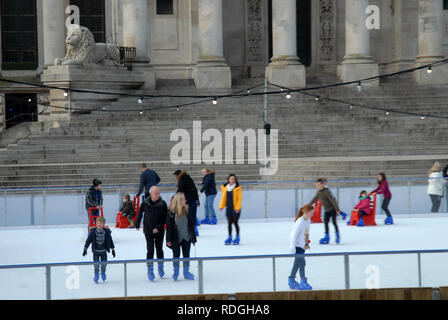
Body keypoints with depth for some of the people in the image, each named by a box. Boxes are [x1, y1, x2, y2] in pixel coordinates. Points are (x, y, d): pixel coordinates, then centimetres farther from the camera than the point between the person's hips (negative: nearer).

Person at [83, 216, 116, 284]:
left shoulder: (107, 231, -5)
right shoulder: (93, 231, -8)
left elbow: (110, 240, 7)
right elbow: (88, 240, -2)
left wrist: (113, 249, 10)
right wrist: (85, 249, -3)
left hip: (103, 251, 1)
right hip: (96, 251, -1)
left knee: (104, 264, 2)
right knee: (96, 264, -4)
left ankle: (103, 273, 31)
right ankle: (96, 275, 18)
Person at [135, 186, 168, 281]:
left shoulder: (163, 204, -7)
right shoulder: (145, 203, -6)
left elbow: (164, 218, -5)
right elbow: (140, 213, 11)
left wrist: (158, 228, -15)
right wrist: (137, 224, 20)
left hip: (159, 231, 1)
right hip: (148, 231, -1)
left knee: (159, 249, 12)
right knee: (150, 250, -5)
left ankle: (160, 267, 30)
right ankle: (150, 270, 1)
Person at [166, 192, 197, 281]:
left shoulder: (186, 211, 0)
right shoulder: (171, 212, -13)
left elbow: (191, 224, 8)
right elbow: (169, 226, -10)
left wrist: (193, 236, 9)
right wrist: (168, 240, -11)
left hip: (186, 238, 4)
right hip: (176, 239, -4)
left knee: (186, 255, 9)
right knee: (176, 255, 9)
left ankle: (186, 272, 23)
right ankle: (176, 272, 27)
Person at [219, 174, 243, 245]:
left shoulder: (238, 188, -6)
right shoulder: (225, 187, 5)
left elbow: (239, 198, -8)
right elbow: (223, 197, 10)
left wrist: (238, 207, -14)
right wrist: (221, 206, 3)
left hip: (235, 208, -4)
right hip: (228, 208, 4)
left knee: (235, 223, -1)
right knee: (229, 223, 9)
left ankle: (237, 237, 11)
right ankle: (229, 237, 18)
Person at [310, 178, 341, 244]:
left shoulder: (326, 191, -24)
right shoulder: (319, 192, 1)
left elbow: (332, 200, -27)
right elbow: (315, 199, 18)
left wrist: (337, 209, -29)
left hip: (332, 208, -7)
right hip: (327, 209, 7)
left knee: (334, 222, -6)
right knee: (326, 222, 3)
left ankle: (338, 236, 9)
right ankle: (327, 236, 8)